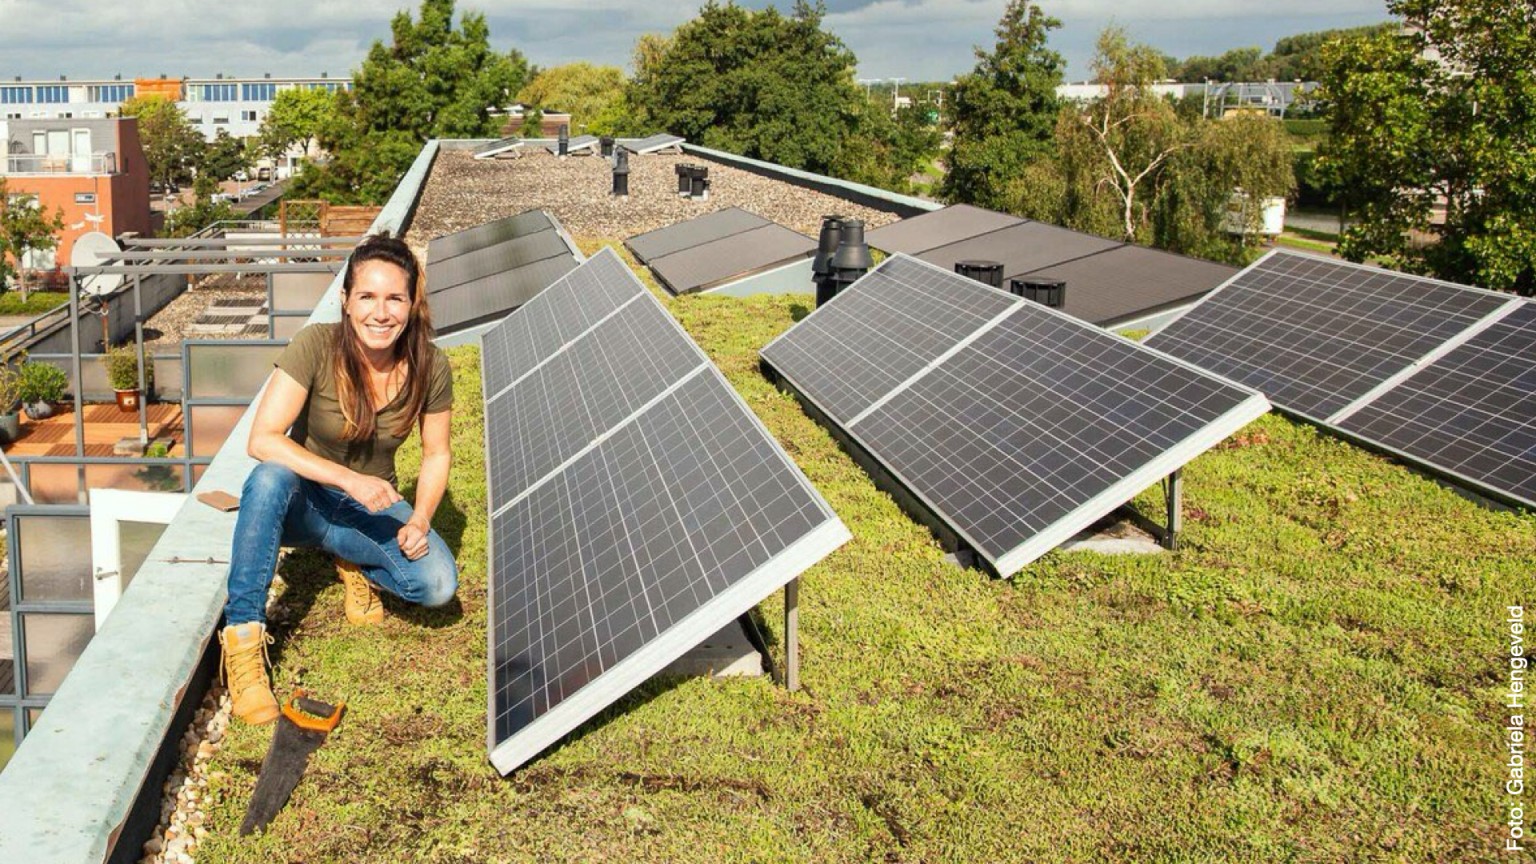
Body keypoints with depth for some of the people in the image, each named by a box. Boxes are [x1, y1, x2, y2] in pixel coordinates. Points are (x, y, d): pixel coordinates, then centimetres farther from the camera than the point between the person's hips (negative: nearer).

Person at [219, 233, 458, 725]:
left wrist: (419, 521, -17)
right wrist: (349, 479, -37)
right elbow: (262, 440, -27)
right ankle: (243, 637, -29)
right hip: (304, 499, -2)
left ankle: (354, 562, 7)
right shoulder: (316, 347, -22)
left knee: (437, 584, -26)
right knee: (270, 477, -38)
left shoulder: (429, 367, -14)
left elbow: (437, 455, 0)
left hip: (372, 506, 2)